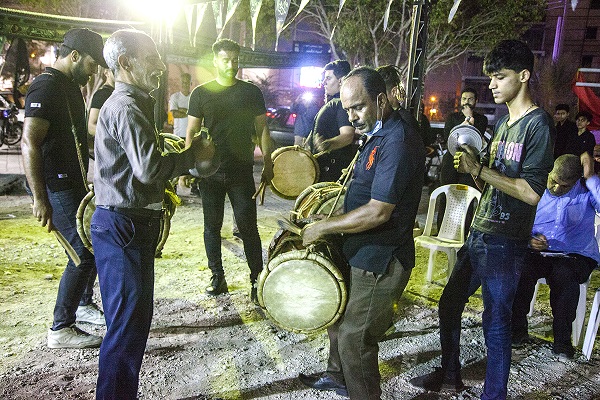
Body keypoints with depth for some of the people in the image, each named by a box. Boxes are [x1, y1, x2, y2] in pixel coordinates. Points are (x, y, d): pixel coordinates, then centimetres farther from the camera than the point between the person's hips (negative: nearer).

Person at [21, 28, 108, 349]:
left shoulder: (69, 86, 15)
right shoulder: (47, 87, -17)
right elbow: (29, 143, -24)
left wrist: (83, 183, 24)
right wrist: (40, 199, -26)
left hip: (73, 183, 10)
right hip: (56, 187, -10)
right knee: (84, 253, -9)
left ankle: (83, 305, 34)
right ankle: (61, 329, 3)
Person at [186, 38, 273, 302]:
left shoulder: (251, 92, 6)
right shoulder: (201, 93, 7)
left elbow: (262, 129, 8)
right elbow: (191, 132, 8)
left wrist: (268, 164, 0)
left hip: (241, 171, -1)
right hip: (210, 171, 2)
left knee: (248, 228, -1)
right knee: (212, 226, 9)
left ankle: (257, 280, 9)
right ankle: (217, 277, 22)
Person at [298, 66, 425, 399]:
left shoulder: (398, 142, -24)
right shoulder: (378, 135, 10)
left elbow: (377, 212, -27)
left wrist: (322, 228, -19)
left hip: (379, 262, -10)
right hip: (361, 252, 11)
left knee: (354, 338, 4)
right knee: (339, 314, 25)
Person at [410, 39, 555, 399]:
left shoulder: (538, 124, -12)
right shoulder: (503, 122, 14)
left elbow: (531, 192, -22)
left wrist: (478, 169, -20)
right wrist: (472, 167, -5)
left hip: (505, 244, -9)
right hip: (479, 234, 9)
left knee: (496, 322, 3)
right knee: (450, 304, 17)